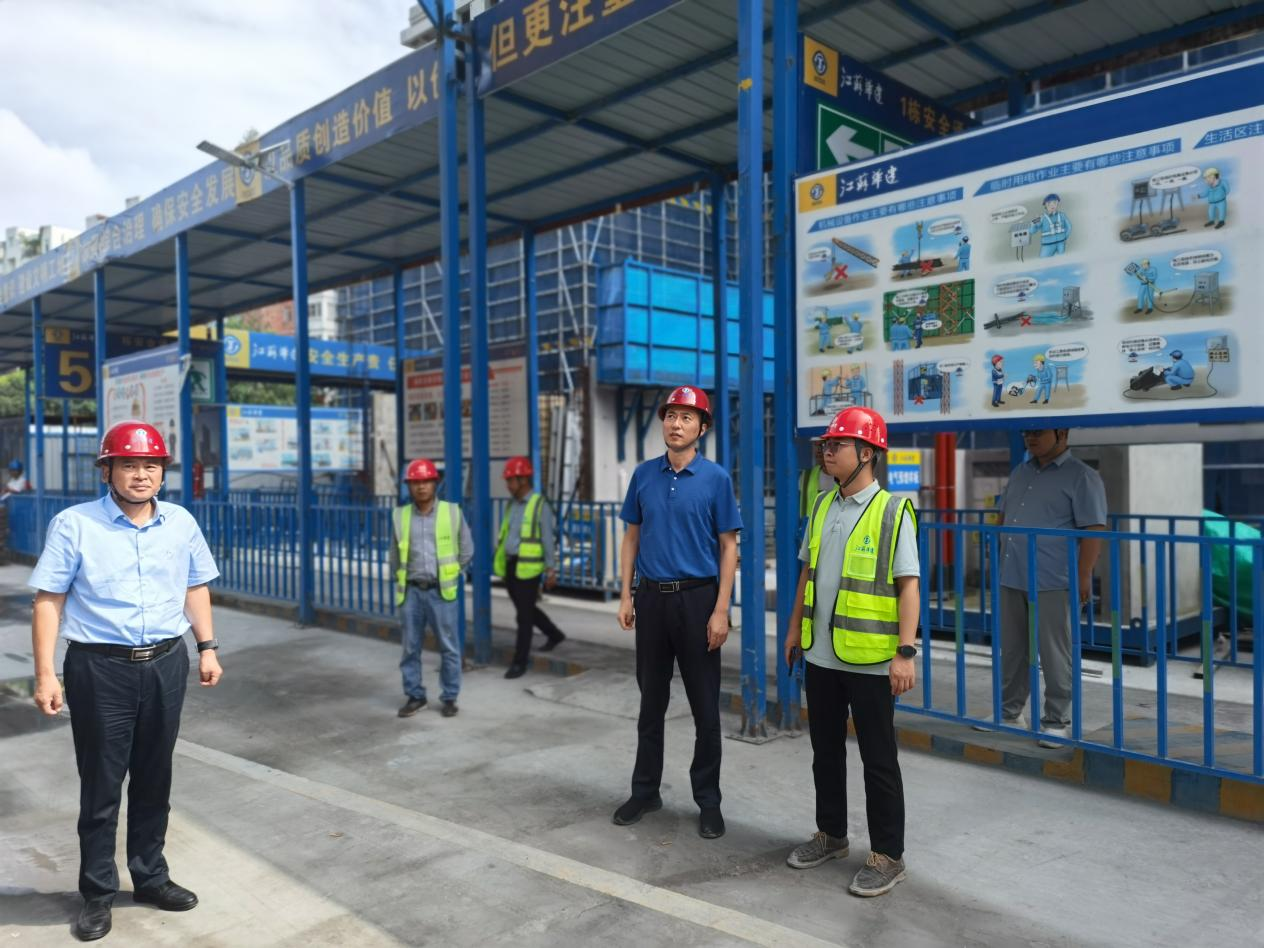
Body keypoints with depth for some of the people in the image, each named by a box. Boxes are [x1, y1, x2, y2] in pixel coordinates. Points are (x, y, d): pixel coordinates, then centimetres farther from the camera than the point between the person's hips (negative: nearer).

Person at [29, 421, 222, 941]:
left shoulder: (181, 522, 5)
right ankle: (97, 892, 24)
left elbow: (195, 588, 13)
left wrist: (207, 647, 8)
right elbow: (48, 601, -8)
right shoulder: (74, 524, -8)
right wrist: (45, 673, -12)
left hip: (166, 665, 4)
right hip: (100, 668, -4)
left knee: (154, 779, 16)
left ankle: (150, 877, 33)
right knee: (101, 784, 7)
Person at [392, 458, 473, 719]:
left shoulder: (452, 512, -2)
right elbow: (395, 553, 15)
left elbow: (466, 549, 8)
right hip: (412, 591, 2)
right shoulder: (400, 515, 3)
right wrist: (400, 581, 15)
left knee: (449, 647, 4)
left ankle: (449, 698, 15)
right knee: (410, 647, 8)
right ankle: (414, 696, 21)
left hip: (441, 591, -2)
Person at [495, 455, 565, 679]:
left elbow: (548, 540, -10)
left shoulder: (540, 505, -10)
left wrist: (551, 570, -12)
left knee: (524, 615, -2)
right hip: (510, 566, 8)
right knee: (525, 609, 20)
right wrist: (501, 561, 18)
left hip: (528, 568, -8)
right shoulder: (512, 504, 12)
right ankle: (555, 635, 41)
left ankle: (519, 662, 6)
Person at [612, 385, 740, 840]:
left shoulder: (716, 478, -5)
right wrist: (626, 595, 3)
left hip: (697, 598, -3)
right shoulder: (644, 474, 5)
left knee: (705, 705, 6)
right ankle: (645, 790, 28)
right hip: (652, 598, 3)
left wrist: (720, 610, -12)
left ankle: (708, 800, 20)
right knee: (651, 700, 14)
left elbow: (729, 547, -5)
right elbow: (632, 537, 10)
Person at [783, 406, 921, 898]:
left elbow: (909, 585, -13)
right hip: (820, 655, 6)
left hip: (869, 660, -6)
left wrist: (905, 652, -18)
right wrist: (795, 628, 16)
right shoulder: (822, 506, 8)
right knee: (825, 750, 17)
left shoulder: (892, 511, -11)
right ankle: (830, 834, 34)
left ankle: (887, 856, 19)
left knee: (878, 760, 5)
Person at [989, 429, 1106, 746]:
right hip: (1011, 578, 7)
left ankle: (1056, 721, 14)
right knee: (1011, 650, 14)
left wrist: (1083, 577, -15)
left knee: (1055, 655, 2)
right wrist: (998, 556, 18)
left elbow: (1092, 530, -10)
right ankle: (1008, 713, 26)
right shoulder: (1020, 472, 17)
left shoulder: (1081, 477, -5)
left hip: (1052, 582, -7)